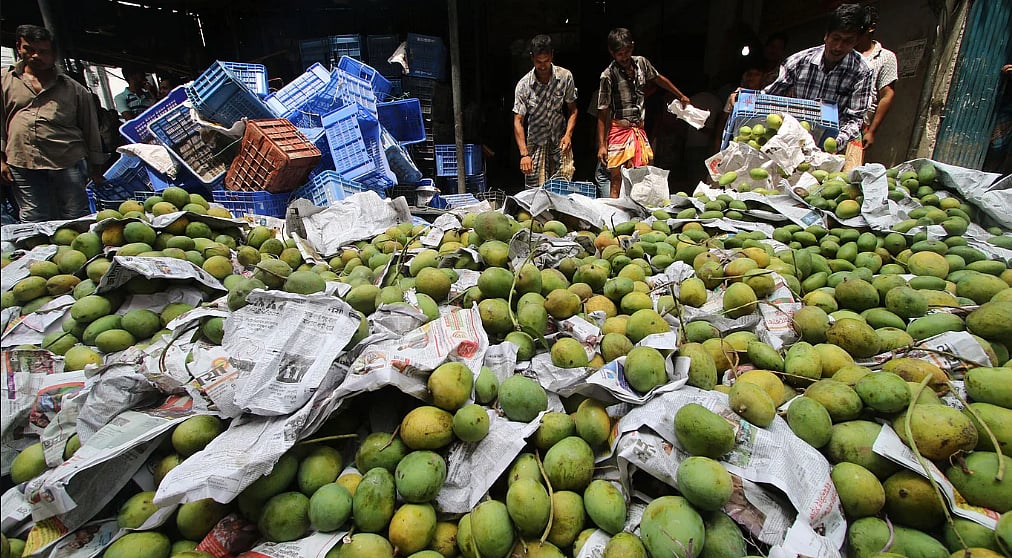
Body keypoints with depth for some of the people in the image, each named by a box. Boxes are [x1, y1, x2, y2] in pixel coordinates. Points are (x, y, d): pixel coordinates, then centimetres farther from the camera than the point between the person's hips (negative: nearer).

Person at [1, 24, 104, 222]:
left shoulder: (73, 88, 9)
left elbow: (91, 129, 11)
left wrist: (95, 167, 9)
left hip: (68, 163, -2)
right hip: (22, 165, 2)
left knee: (75, 219, 1)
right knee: (33, 223, 5)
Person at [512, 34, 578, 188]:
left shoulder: (565, 76, -6)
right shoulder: (524, 85, -12)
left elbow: (572, 109, 5)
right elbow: (518, 121, -14)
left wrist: (568, 134, -13)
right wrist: (524, 154, -25)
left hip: (560, 140, 1)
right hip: (536, 141, -1)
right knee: (535, 190, -5)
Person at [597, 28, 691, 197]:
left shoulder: (641, 63, 6)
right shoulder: (608, 75, -10)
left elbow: (658, 79, 26)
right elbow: (602, 113, -10)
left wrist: (681, 96, 35)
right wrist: (601, 145, -15)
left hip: (639, 131, 6)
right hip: (619, 131, -6)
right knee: (617, 183, -7)